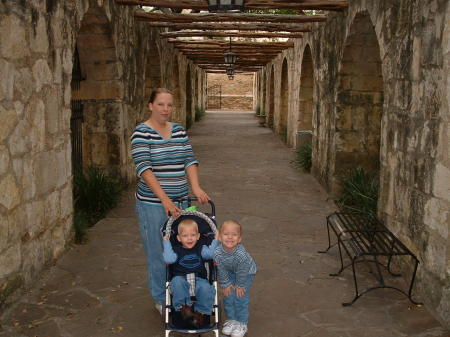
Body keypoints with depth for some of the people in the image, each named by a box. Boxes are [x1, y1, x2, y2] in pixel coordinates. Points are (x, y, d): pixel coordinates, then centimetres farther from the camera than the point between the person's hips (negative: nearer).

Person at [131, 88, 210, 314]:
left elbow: (190, 160, 2)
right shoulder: (141, 133, -10)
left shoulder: (179, 131, 8)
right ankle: (160, 299, 23)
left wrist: (196, 187, -16)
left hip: (179, 201, 5)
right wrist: (164, 199, -28)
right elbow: (144, 168, -20)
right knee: (158, 253, 6)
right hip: (152, 204, -5)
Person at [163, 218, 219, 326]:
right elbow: (168, 259, -10)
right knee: (177, 281, -35)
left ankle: (200, 312, -10)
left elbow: (210, 254, -7)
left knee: (206, 287, -31)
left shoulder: (201, 248, 13)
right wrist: (166, 243, -4)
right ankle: (184, 306, -21)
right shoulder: (176, 249, 10)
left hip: (199, 280, 1)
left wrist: (216, 241, -3)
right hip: (181, 279, -1)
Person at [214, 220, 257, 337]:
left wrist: (240, 285, -14)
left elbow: (242, 272, -26)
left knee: (241, 297, -4)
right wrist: (225, 284, -9)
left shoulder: (241, 254, -41)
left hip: (247, 272, -3)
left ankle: (242, 323, 13)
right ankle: (232, 319, 24)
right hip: (229, 272, 3)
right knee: (228, 296, 3)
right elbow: (221, 270, -16)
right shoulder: (217, 253, -31)